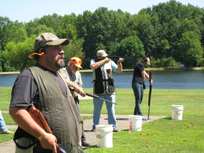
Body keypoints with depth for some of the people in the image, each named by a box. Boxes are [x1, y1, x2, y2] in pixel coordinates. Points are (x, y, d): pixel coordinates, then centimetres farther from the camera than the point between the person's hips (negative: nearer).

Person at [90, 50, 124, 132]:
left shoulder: (110, 62, 9)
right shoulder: (94, 61, 3)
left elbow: (119, 70, 6)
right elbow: (93, 66, -21)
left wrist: (119, 63, -12)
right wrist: (104, 61, -15)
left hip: (110, 90, 2)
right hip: (99, 90, -2)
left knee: (111, 109, 3)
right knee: (97, 110, 7)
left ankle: (113, 126, 10)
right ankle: (95, 126, 18)